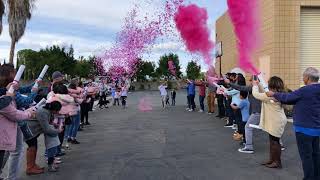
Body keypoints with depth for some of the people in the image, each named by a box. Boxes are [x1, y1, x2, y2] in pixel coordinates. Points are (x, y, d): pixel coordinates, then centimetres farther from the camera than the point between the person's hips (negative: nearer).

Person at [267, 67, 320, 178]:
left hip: (305, 129, -9)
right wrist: (279, 98, 13)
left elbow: (288, 98, -10)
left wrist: (274, 94, 6)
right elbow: (294, 99, 10)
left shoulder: (305, 91, -21)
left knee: (306, 156, 0)